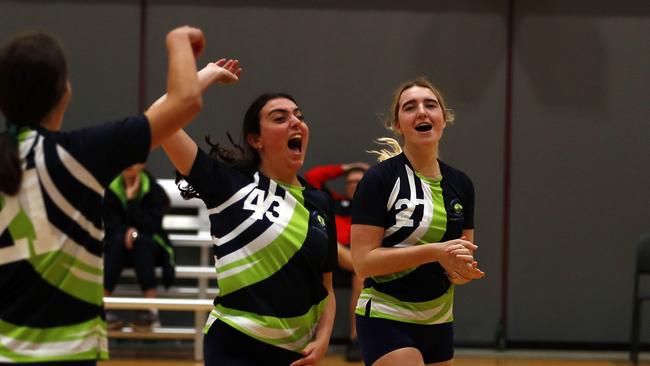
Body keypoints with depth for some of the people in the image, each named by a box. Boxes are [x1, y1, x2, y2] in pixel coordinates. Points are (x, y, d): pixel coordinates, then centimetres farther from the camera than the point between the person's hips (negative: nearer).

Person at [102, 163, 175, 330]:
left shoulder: (155, 191, -8)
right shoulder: (111, 189, -3)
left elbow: (151, 225, -18)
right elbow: (110, 224, -6)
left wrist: (132, 200, -24)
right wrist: (127, 230, -26)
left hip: (149, 248, -1)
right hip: (118, 248, 1)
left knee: (142, 241, -34)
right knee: (118, 240, -33)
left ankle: (151, 309, -42)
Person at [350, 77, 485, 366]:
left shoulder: (460, 185, 8)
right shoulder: (379, 179, -10)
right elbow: (362, 261, -16)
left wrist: (462, 270, -8)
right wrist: (436, 252, -23)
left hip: (438, 323, 7)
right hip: (386, 321, -7)